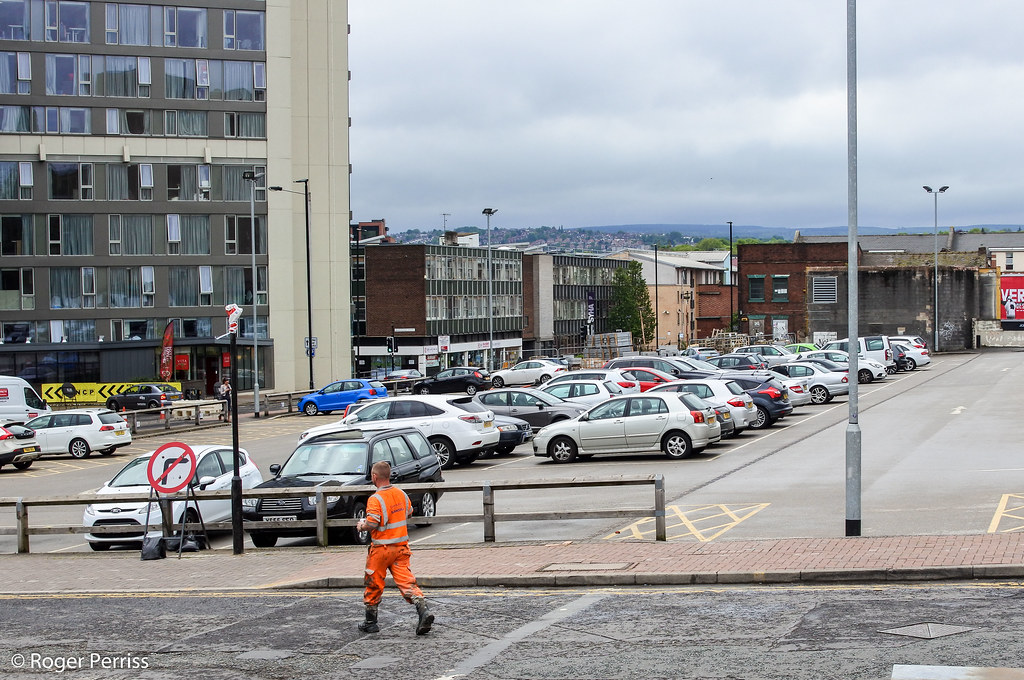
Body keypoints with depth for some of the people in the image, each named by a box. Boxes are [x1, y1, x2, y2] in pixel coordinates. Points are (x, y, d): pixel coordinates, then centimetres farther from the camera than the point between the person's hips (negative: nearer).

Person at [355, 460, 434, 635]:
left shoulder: (375, 499, -18)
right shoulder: (401, 494, 4)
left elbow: (372, 524, -24)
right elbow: (408, 513, 18)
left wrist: (361, 526, -4)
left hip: (381, 549, -5)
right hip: (401, 547, 5)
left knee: (374, 585, 10)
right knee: (406, 582, 1)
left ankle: (370, 622, 21)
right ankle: (423, 610, -20)